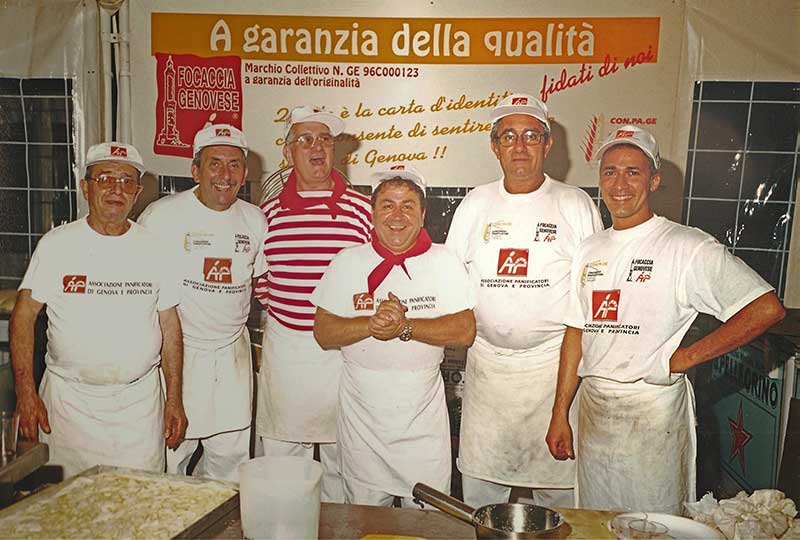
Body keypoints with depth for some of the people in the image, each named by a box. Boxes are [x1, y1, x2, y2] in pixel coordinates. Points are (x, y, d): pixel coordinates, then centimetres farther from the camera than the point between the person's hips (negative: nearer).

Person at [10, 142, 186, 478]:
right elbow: (24, 315, 0)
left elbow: (169, 324, 5)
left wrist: (175, 399, 3)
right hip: (69, 397, -1)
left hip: (140, 400, 1)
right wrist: (26, 392, -8)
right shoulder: (56, 244, -1)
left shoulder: (153, 248, 3)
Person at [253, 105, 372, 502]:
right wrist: (276, 307, 4)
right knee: (281, 454, 14)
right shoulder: (269, 212, 5)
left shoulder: (362, 209, -2)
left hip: (345, 345, -1)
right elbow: (259, 275, 15)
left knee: (342, 454, 12)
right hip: (284, 345, 2)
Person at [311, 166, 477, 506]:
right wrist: (372, 323, -20)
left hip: (424, 416, 0)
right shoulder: (347, 262, 1)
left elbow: (465, 331, -9)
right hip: (361, 415, 1)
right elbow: (323, 333, -3)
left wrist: (405, 327, -21)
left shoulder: (443, 262, -1)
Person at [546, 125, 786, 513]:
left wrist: (686, 358, -15)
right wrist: (560, 414, 9)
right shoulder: (589, 250, 9)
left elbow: (767, 308, -17)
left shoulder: (686, 246, -10)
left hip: (653, 411, -5)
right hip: (594, 407, 6)